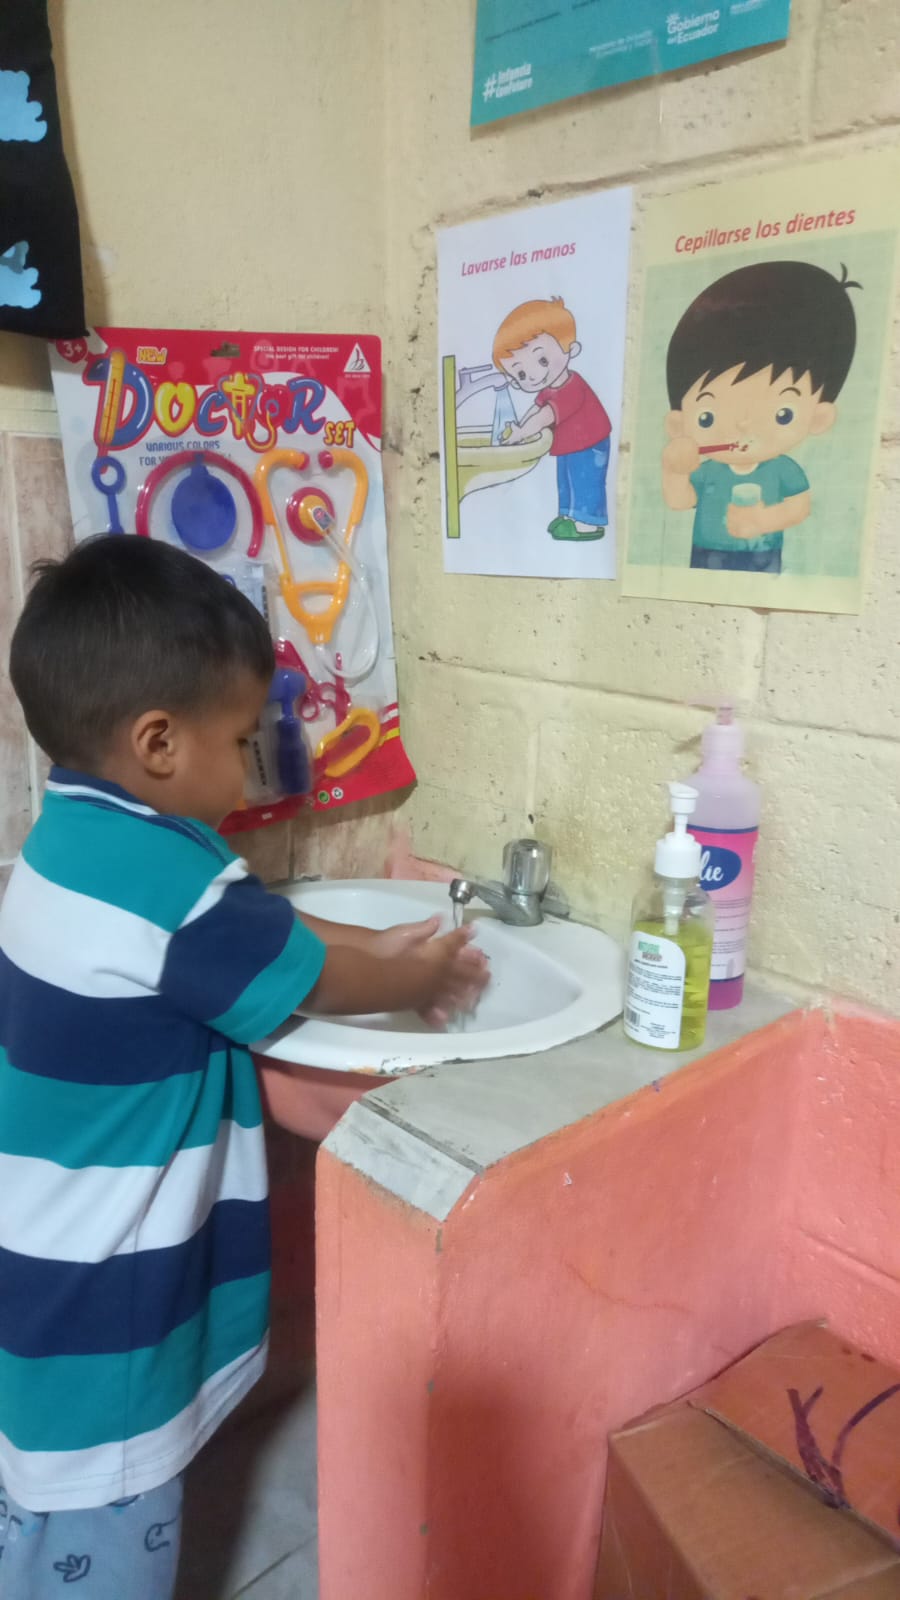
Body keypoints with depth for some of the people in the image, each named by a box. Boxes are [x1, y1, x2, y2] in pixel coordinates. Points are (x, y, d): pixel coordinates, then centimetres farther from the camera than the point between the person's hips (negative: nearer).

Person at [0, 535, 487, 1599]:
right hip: (93, 1298, -9)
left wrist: (381, 947, 7)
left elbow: (261, 933, 9)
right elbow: (316, 984, -15)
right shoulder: (162, 877, -30)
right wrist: (421, 980, 3)